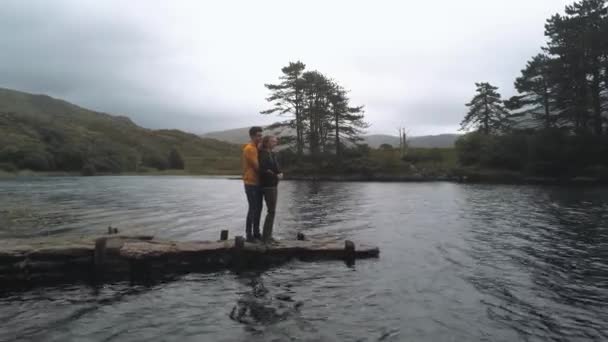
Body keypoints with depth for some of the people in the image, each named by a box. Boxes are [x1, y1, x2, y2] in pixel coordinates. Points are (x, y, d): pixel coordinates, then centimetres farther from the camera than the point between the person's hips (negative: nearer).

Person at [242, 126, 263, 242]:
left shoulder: (256, 148, 15)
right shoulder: (249, 149, -14)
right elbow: (257, 167, -18)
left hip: (257, 183, 9)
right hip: (251, 184, -9)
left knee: (258, 208, 11)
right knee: (253, 208, -7)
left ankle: (256, 232, 20)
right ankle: (248, 234, 1)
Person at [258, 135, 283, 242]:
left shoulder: (272, 154, 15)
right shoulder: (263, 154, -12)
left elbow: (277, 167, 15)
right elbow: (263, 170, -22)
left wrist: (280, 173, -6)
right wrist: (276, 176, -16)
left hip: (273, 185, 9)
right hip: (268, 185, -9)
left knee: (272, 211, 11)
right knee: (271, 211, -9)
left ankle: (268, 235, 18)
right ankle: (265, 236, -4)